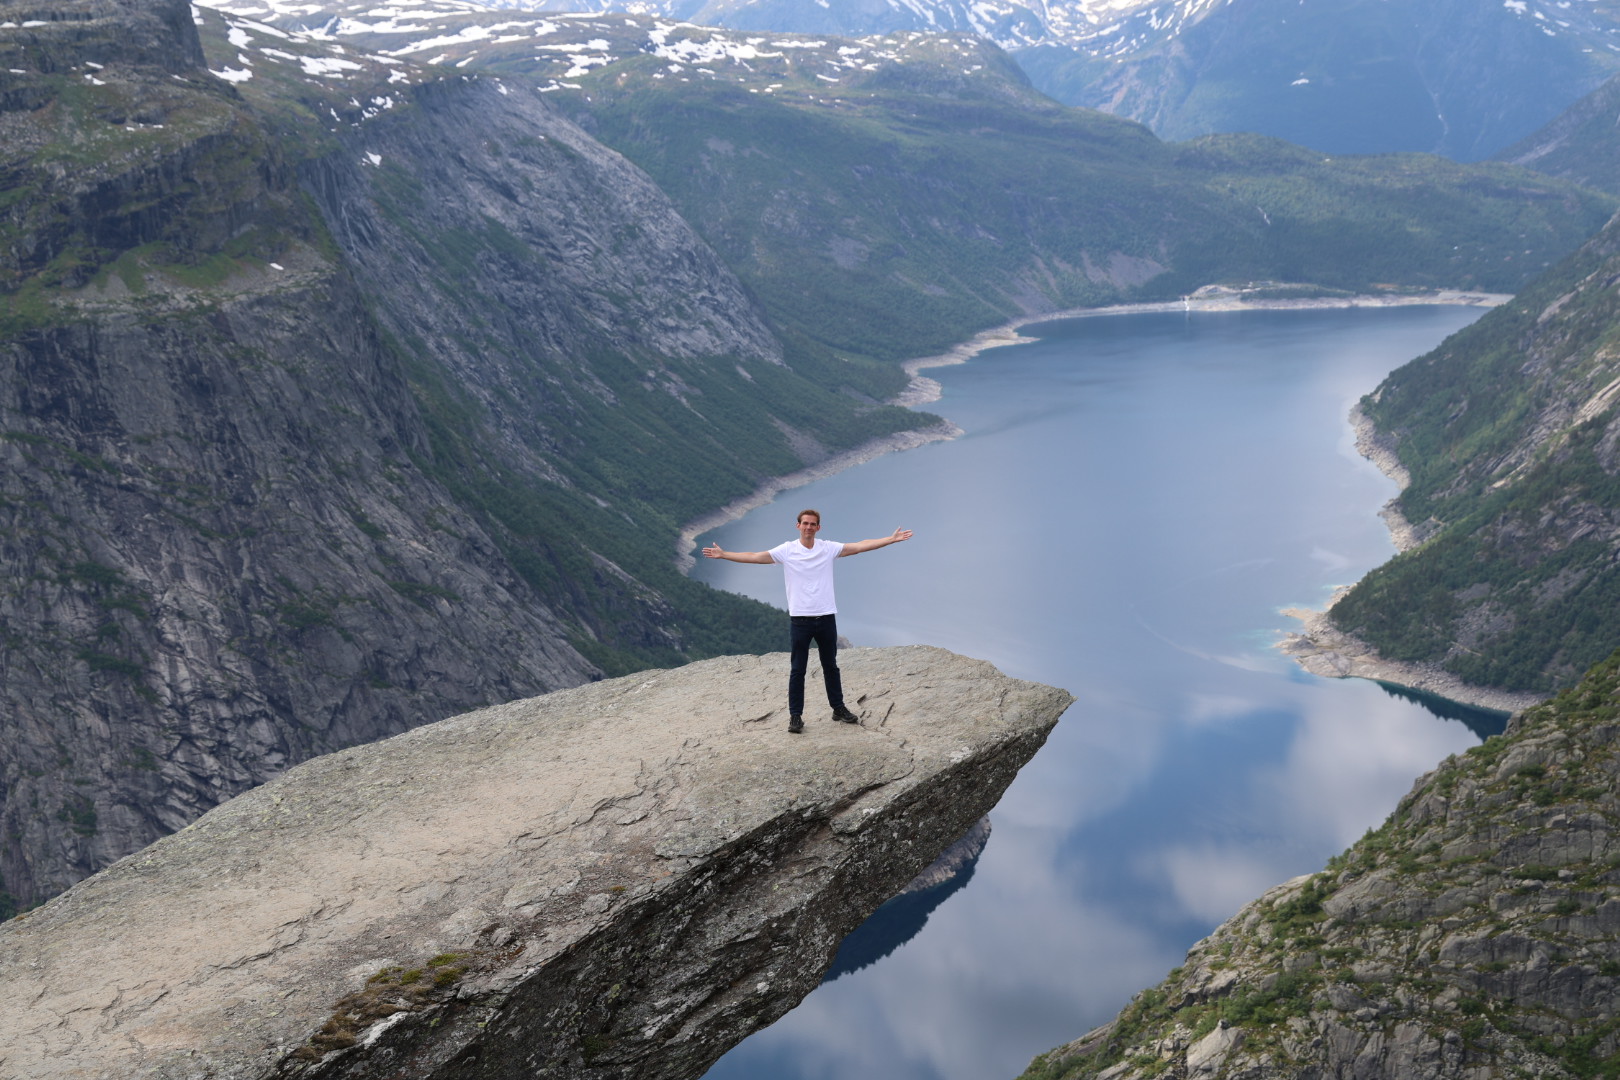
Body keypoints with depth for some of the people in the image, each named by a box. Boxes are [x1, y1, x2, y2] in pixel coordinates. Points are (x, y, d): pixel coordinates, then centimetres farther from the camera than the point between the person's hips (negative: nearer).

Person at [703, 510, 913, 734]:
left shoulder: (829, 548, 1)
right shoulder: (786, 550, -4)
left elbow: (860, 546, -1)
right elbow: (754, 556, -8)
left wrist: (892, 539, -6)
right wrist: (723, 554, -16)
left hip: (826, 617, 2)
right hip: (799, 618, -2)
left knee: (830, 666, 14)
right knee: (797, 669, 2)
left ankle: (839, 709, 27)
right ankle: (795, 716, 8)